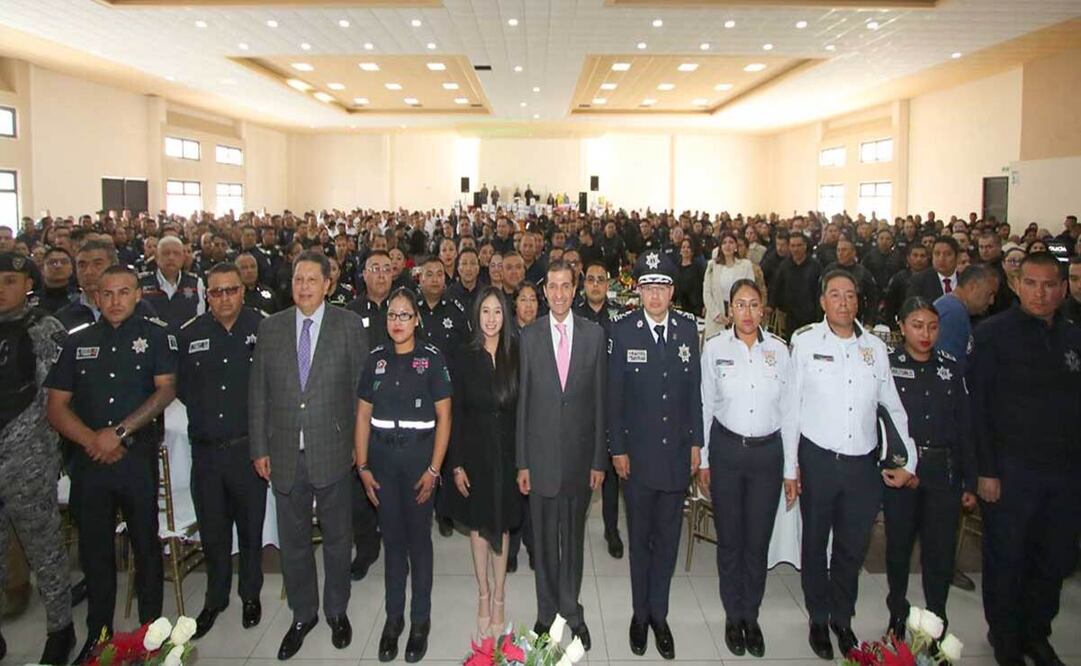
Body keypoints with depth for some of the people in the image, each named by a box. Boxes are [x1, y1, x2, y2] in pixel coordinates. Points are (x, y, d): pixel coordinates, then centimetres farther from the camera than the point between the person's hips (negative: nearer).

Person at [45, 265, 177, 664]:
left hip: (139, 457, -3)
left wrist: (120, 432, -13)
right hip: (88, 460, 3)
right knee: (94, 550, 10)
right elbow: (57, 406, 7)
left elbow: (166, 390, -6)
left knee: (146, 545, 5)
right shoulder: (77, 342, 11)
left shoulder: (156, 336, 3)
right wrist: (92, 440, -9)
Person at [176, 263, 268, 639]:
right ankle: (215, 597, 35)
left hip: (248, 447, -2)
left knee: (251, 527, 13)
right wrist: (202, 413, 4)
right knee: (212, 529, 15)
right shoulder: (189, 334, 2)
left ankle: (250, 594, 34)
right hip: (205, 449, 3)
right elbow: (180, 386, 11)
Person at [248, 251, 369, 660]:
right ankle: (302, 614, 33)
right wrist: (259, 448, 3)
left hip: (333, 452, -2)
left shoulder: (349, 325, -3)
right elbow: (258, 392, 6)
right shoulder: (270, 327, 4)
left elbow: (361, 387, -2)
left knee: (337, 537, 13)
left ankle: (337, 611, 33)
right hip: (285, 454, 2)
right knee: (292, 541, 14)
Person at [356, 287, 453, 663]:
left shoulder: (432, 358, -6)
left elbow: (444, 417, -6)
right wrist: (362, 466, 0)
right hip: (382, 457, 3)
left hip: (419, 456, -3)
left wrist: (434, 469, -11)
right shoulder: (376, 358, 4)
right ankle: (393, 617, 26)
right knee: (392, 537, 12)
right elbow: (363, 415, 6)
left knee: (419, 538, 7)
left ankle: (420, 620, 22)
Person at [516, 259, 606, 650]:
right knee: (544, 540, 10)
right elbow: (522, 402, 1)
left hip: (579, 453, 0)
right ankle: (547, 613, 27)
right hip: (541, 454, 0)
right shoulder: (529, 337, 0)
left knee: (574, 538, 12)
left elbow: (599, 399, 1)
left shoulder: (594, 334, 1)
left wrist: (599, 459, 0)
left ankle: (571, 611, 29)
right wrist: (521, 462, -1)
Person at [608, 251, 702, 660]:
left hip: (677, 453, 2)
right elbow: (613, 395, -5)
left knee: (668, 538, 12)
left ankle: (658, 614, 28)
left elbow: (695, 388, 6)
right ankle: (640, 614, 28)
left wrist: (696, 441, 4)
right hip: (637, 453, -2)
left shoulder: (688, 328, 1)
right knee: (639, 538, 12)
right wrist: (617, 449, -6)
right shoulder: (622, 331, -7)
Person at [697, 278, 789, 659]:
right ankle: (733, 616, 27)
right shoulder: (714, 348, -3)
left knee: (758, 540, 9)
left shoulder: (779, 349, 0)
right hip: (727, 450, -1)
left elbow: (787, 409, 4)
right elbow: (705, 406, 2)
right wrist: (702, 461, 2)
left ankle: (751, 616, 28)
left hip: (768, 452, 1)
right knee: (729, 539, 9)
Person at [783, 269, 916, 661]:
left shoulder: (875, 348, 5)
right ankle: (819, 619, 31)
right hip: (818, 460, -2)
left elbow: (895, 408, 12)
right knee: (815, 543, 12)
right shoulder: (805, 342, -4)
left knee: (853, 547, 14)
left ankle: (843, 619, 34)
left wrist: (909, 462, 9)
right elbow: (791, 406, -3)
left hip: (863, 463, 3)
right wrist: (791, 466, -4)